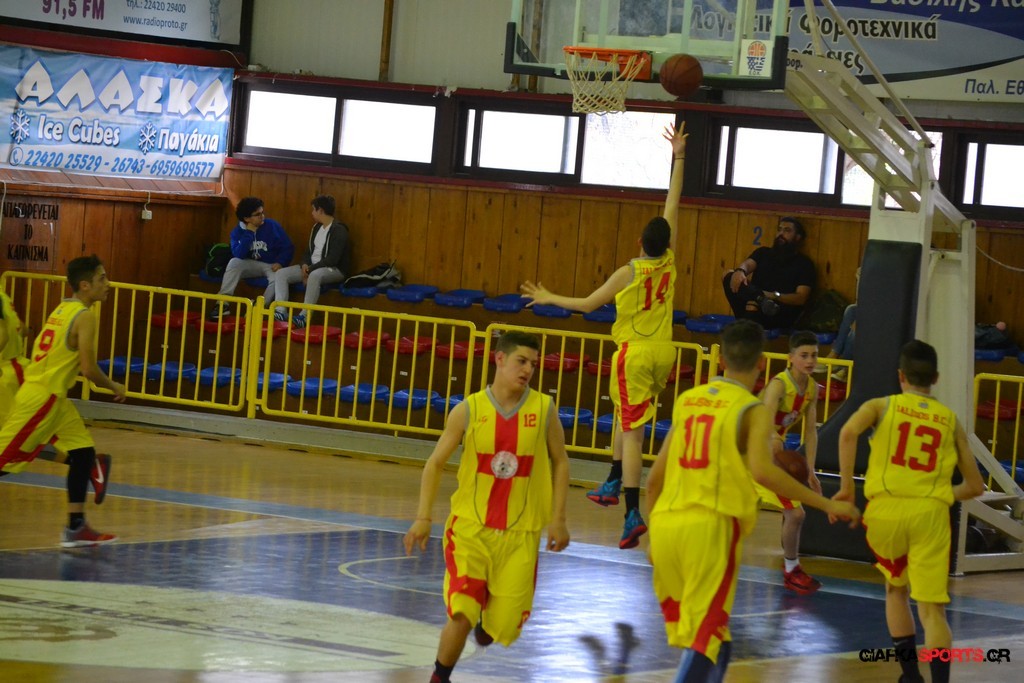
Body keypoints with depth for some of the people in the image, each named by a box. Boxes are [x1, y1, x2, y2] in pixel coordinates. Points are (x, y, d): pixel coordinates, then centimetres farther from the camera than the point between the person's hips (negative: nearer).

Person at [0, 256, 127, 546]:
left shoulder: (63, 309, 12)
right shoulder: (85, 316, -15)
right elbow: (89, 369, -20)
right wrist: (114, 387, -3)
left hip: (54, 397, 9)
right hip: (42, 397, -9)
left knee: (83, 453, 8)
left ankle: (76, 528, 10)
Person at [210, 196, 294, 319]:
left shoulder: (272, 226, -8)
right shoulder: (238, 231, -5)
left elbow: (288, 248, -5)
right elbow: (238, 255, -19)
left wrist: (280, 263, -23)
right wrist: (249, 233, -21)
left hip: (271, 265, -2)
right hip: (252, 265, 2)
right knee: (234, 262, -27)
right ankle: (223, 303, -31)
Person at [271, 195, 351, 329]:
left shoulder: (339, 230, -15)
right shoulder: (317, 227, 13)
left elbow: (332, 259, -22)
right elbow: (309, 251, 17)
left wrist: (310, 269, -19)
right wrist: (305, 265, -5)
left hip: (334, 270, -9)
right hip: (313, 268, 9)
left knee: (315, 275, -43)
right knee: (281, 273, -7)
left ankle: (304, 316, -43)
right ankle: (281, 312, -21)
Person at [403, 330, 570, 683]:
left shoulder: (544, 409, -4)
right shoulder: (468, 410, -6)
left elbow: (560, 463, 6)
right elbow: (436, 462, 2)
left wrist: (558, 519, 0)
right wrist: (423, 517, -4)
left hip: (521, 534, 1)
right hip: (470, 527, -1)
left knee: (506, 624, 3)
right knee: (461, 616, -14)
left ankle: (488, 620, 41)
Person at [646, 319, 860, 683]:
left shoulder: (687, 400, 15)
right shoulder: (753, 410, -3)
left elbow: (655, 478, 16)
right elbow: (761, 471, -21)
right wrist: (826, 504, -17)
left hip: (666, 524, 6)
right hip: (712, 527, -6)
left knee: (693, 630, 18)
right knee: (705, 635, -6)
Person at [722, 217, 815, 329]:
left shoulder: (804, 264, 8)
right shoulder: (764, 253, 21)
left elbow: (801, 298, -5)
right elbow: (747, 264, -1)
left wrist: (774, 296, -23)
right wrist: (739, 271, -28)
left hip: (782, 315, -4)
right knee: (729, 276, -22)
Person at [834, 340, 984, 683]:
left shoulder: (882, 406, 12)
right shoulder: (950, 420, 17)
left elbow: (848, 432, -11)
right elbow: (975, 486, 20)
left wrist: (846, 487, -6)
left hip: (886, 510, 0)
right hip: (931, 514, 0)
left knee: (896, 588, 25)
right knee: (932, 608, -1)